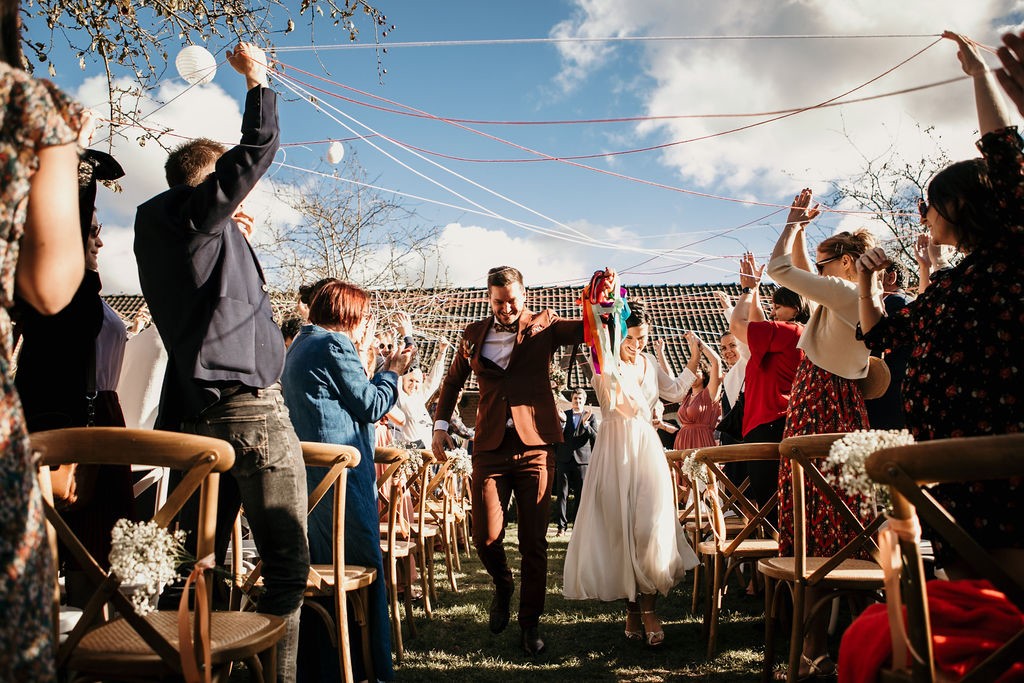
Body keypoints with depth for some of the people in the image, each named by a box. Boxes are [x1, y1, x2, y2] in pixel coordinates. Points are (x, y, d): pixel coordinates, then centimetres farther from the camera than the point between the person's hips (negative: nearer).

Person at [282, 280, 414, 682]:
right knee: (363, 570, -3)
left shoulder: (301, 345, 20)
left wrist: (362, 357, 22)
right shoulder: (335, 344, -10)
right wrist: (392, 371, 6)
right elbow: (371, 406, -9)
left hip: (308, 473, 10)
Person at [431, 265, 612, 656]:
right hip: (491, 447, 2)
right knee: (486, 539, -1)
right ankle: (503, 587, 33)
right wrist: (440, 424, 13)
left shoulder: (543, 327, 4)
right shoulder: (474, 334, 11)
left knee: (534, 541, 4)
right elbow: (453, 380, 22)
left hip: (535, 445, -1)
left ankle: (529, 623, 22)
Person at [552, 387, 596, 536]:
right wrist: (563, 421, -12)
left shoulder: (591, 416, 7)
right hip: (564, 459, 1)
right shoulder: (564, 415, 11)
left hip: (582, 459, -1)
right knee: (562, 493, 0)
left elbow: (596, 437, -3)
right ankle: (561, 525, 4)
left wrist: (585, 423, -17)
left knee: (581, 494, 2)